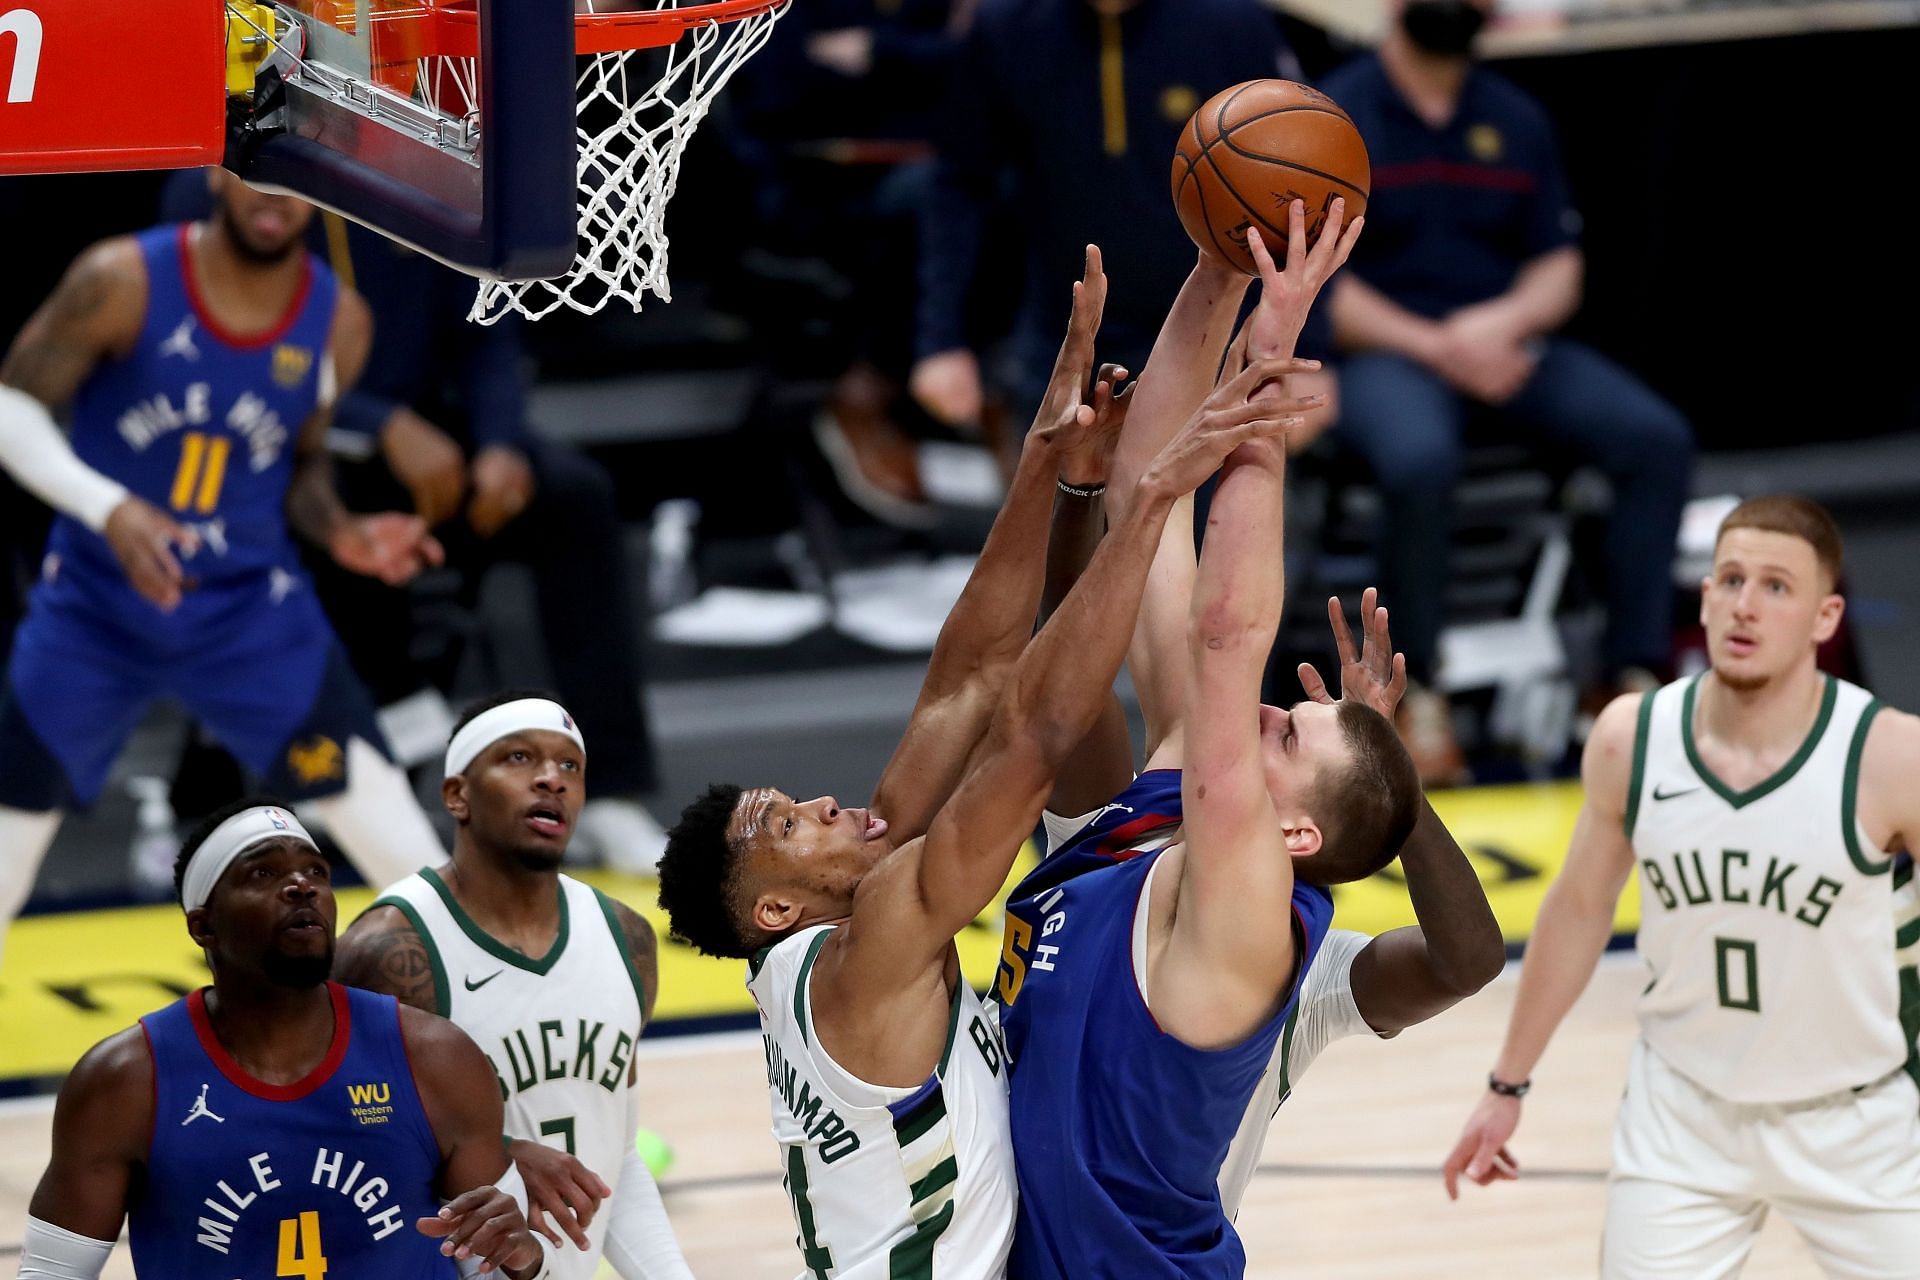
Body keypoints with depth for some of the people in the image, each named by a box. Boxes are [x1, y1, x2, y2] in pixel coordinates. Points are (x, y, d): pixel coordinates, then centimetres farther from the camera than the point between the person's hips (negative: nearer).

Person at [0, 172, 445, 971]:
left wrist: (343, 535, -12)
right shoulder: (124, 282, -16)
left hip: (250, 610, 1)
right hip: (95, 606, -1)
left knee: (401, 847, -9)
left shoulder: (338, 323, -6)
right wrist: (108, 508, -27)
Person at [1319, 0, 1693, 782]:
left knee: (1658, 438, -19)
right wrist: (1437, 349, -16)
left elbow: (1560, 269, 13)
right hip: (1384, 352, -5)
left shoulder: (1517, 121, 15)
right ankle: (1418, 692, -22)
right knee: (1420, 460, -38)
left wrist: (1505, 322, -11)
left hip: (1504, 344, 5)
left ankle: (1634, 673, -14)